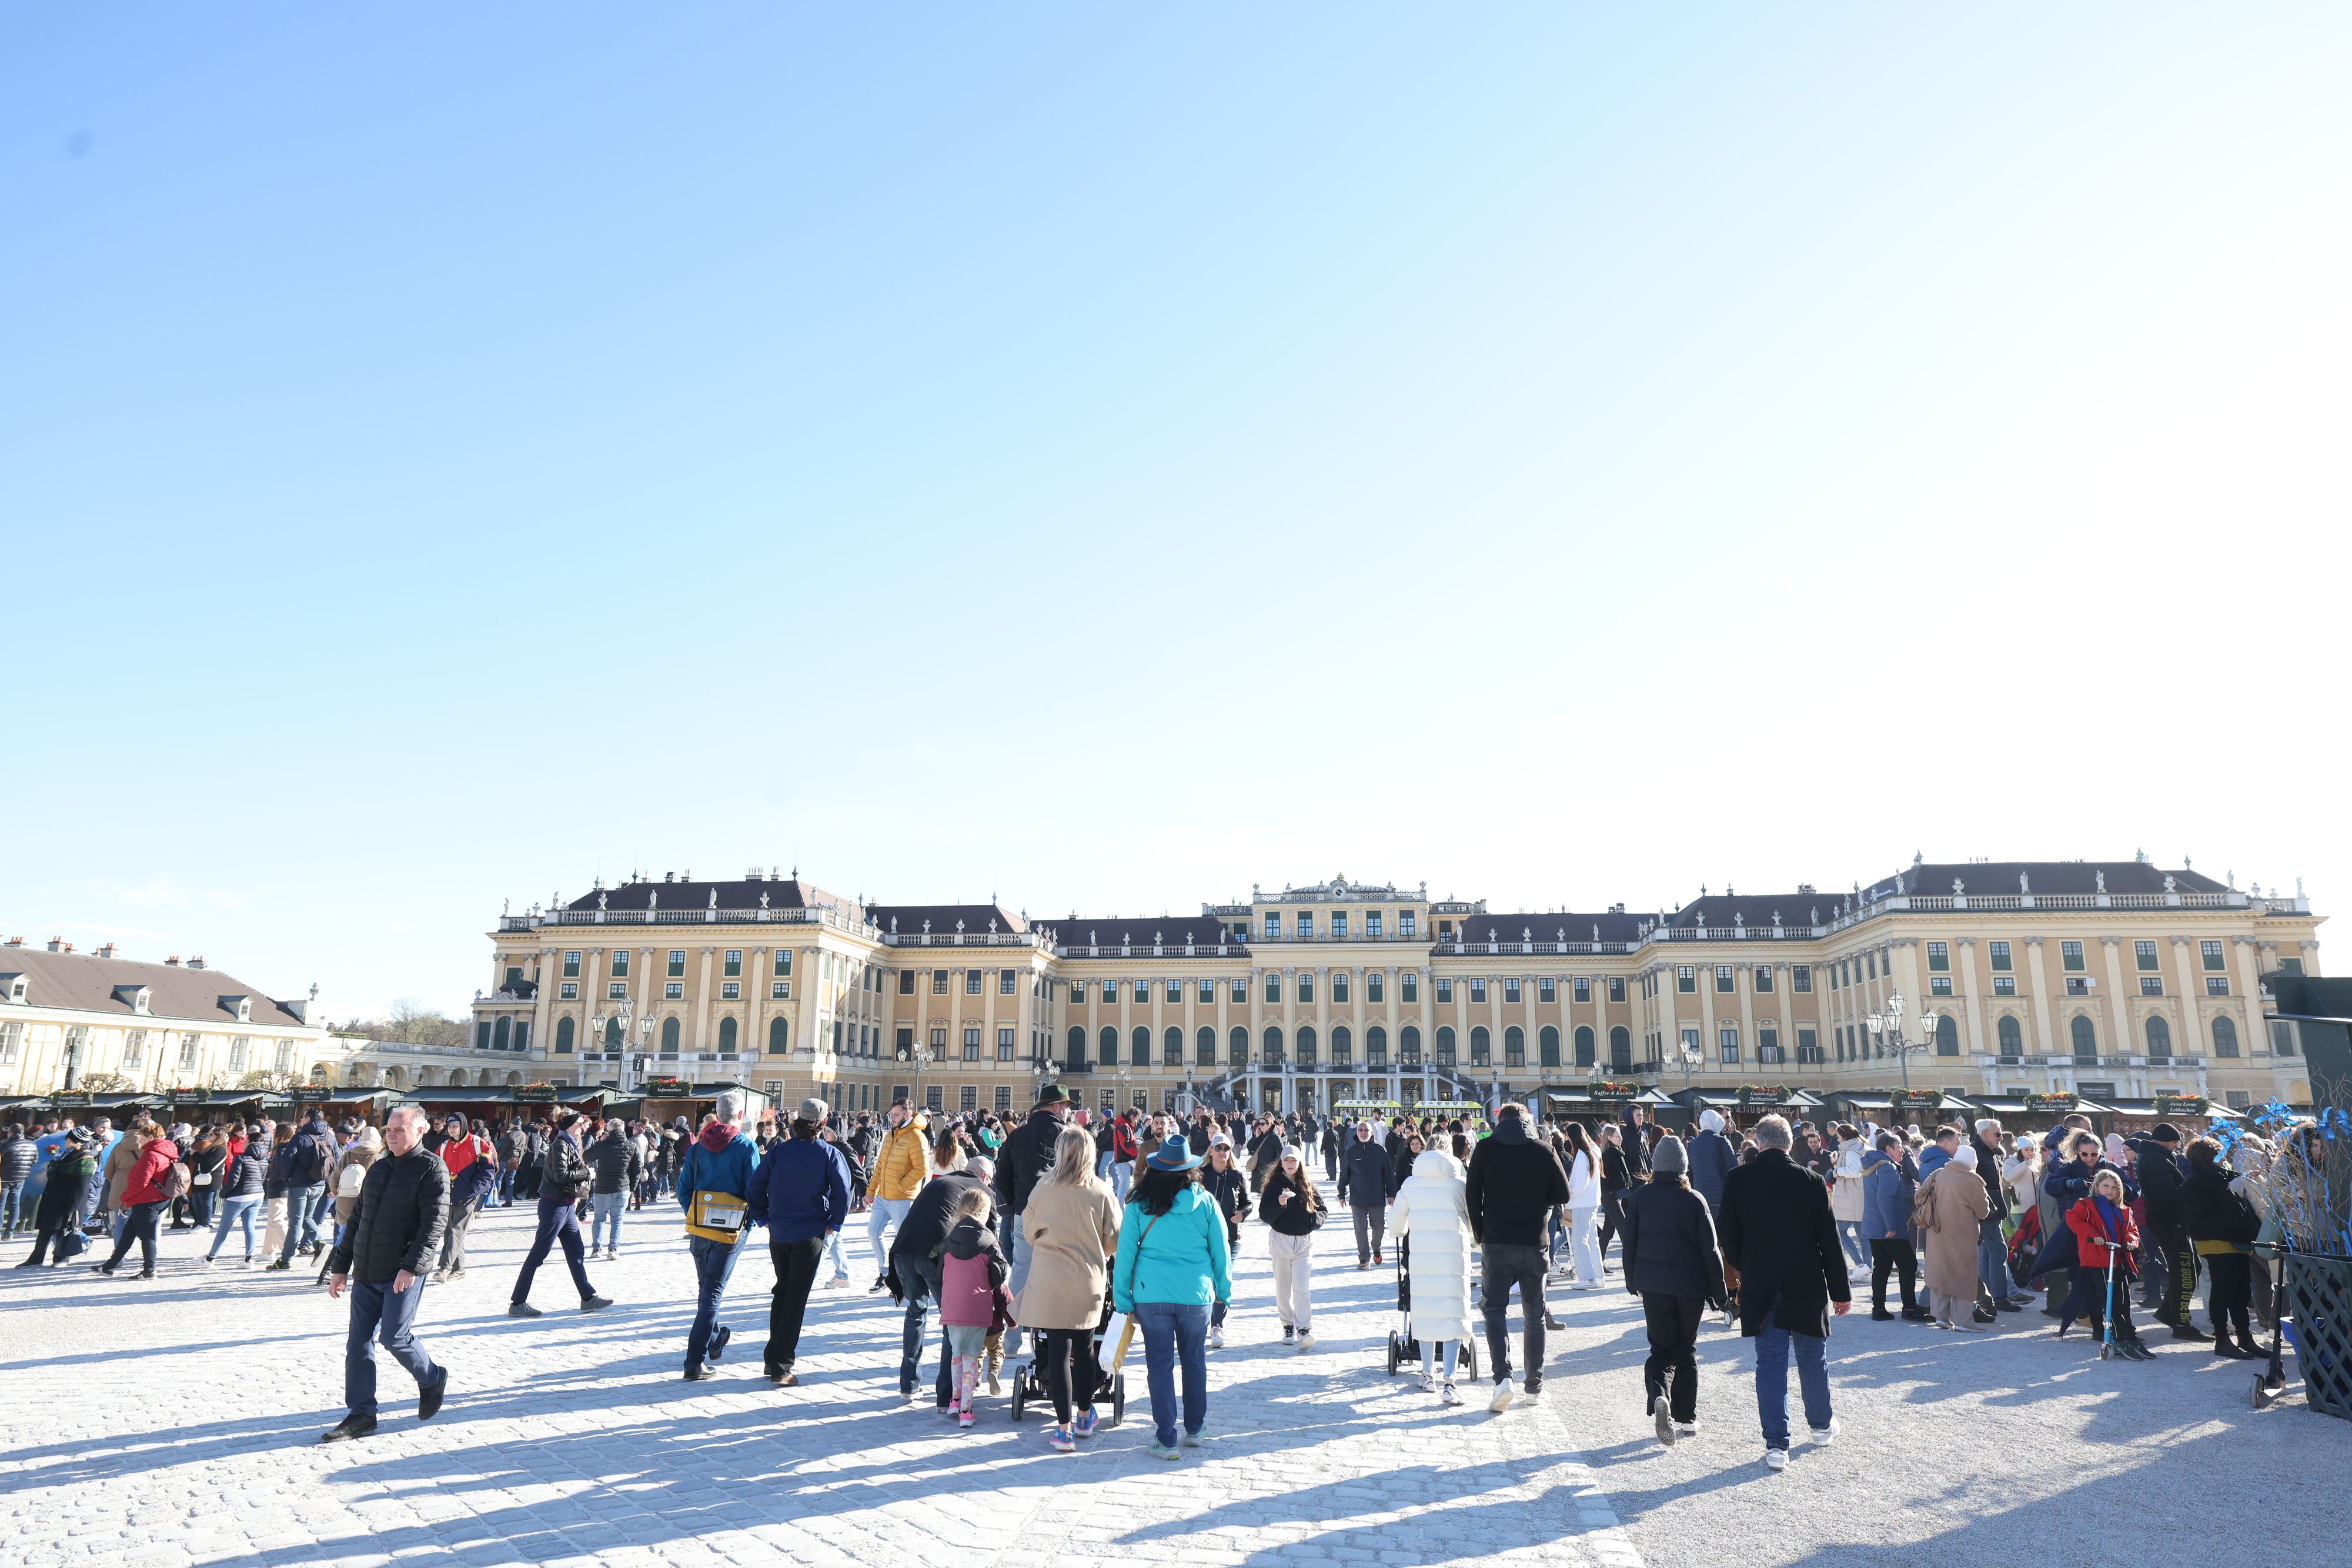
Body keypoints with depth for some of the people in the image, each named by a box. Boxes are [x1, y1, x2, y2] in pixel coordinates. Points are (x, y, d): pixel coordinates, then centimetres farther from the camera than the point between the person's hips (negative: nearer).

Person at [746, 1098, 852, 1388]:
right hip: (810, 1234, -3)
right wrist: (834, 1223, -2)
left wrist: (763, 1218, 8)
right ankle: (781, 1367, 1)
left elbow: (757, 1186, -2)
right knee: (797, 1297, 2)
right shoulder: (829, 1154, -8)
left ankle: (774, 1358, 26)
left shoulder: (778, 1150, 0)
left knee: (782, 1291, 20)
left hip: (778, 1233, 4)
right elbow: (843, 1190, -14)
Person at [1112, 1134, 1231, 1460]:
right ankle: (1195, 1429, 31)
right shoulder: (1206, 1203, -3)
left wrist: (1123, 1299, 6)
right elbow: (1221, 1252, 4)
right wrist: (1224, 1291, 17)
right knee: (1195, 1360, 18)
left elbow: (1125, 1253, -1)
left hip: (1151, 1295, -1)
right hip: (1196, 1293, 1)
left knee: (1160, 1364, 8)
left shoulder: (1139, 1205, -4)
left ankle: (1166, 1440, 12)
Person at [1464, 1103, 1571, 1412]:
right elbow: (1562, 1195, 1)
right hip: (1534, 1243, 1)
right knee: (1534, 1315, 14)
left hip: (1496, 1243, -1)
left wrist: (1479, 1233, 10)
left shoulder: (1485, 1149, -3)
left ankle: (1503, 1375, -11)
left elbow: (1472, 1195, -3)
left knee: (1495, 1309, 7)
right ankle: (1535, 1385, 21)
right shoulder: (1544, 1150, -2)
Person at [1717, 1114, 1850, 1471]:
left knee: (1770, 1362, 4)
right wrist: (1841, 1291, 4)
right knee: (1813, 1357, 19)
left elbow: (1730, 1238, 0)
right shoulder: (1811, 1181, -8)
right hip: (1807, 1287, 1)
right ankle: (1822, 1425, 38)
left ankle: (1776, 1444, 1)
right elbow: (1829, 1241, -4)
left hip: (1759, 1287, 0)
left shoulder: (1737, 1180, -7)